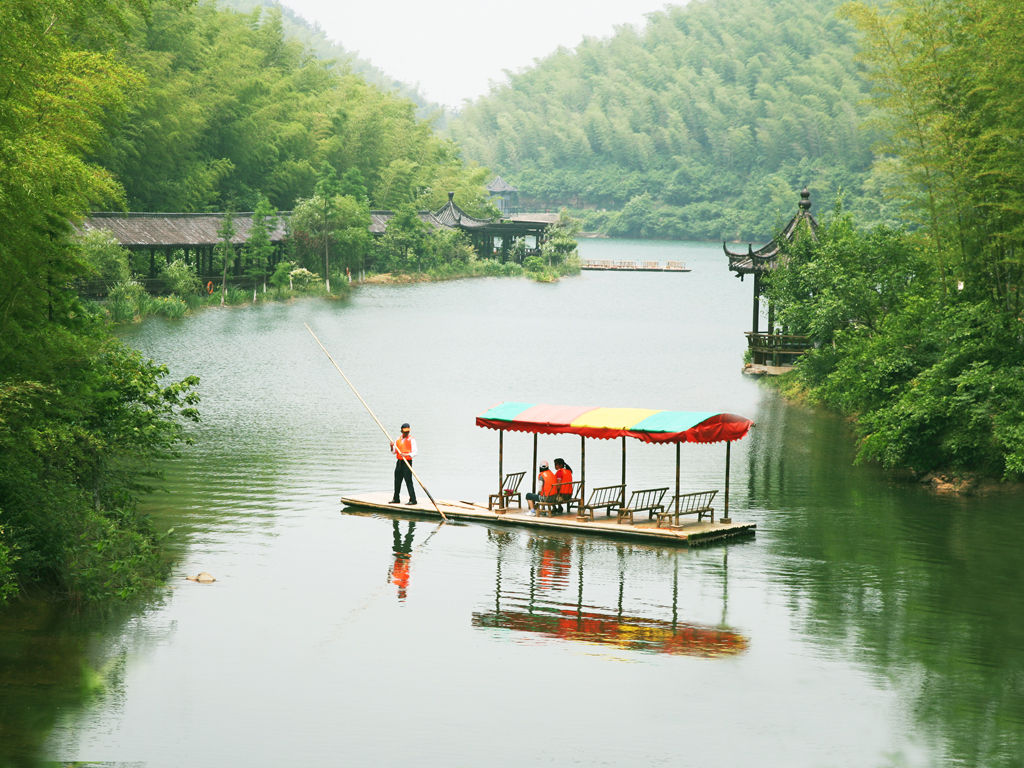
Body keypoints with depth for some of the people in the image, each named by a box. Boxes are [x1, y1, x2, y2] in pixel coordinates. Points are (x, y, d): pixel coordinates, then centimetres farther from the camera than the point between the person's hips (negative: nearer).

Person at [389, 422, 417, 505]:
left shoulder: (411, 439, -4)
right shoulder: (398, 439, 13)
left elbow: (414, 452, -10)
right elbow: (394, 452, 14)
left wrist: (406, 455, -25)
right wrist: (392, 447, -8)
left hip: (407, 462, -6)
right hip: (399, 462, 6)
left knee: (408, 481, -10)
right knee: (397, 481, 10)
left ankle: (413, 500, -9)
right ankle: (396, 499, 21)